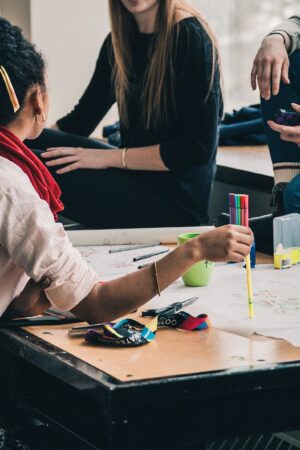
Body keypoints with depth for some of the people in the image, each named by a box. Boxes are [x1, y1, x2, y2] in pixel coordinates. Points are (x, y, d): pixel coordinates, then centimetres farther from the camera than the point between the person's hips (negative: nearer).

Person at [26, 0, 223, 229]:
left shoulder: (190, 37, -13)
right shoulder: (119, 41, 8)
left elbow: (198, 148, -17)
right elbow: (81, 118, 12)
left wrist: (110, 157, -18)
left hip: (176, 199, -7)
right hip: (134, 177, 7)